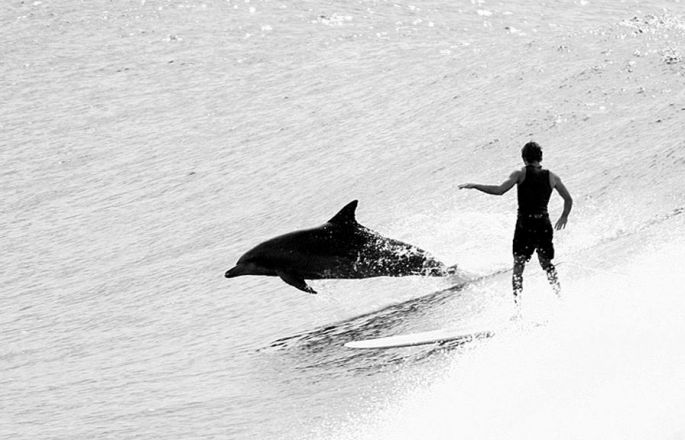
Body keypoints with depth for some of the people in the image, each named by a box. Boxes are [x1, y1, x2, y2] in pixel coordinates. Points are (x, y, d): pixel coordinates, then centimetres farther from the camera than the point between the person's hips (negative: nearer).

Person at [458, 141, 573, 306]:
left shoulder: (521, 174, -5)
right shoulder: (552, 177, 6)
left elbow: (500, 190, -17)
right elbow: (568, 199, 14)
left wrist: (474, 186, -9)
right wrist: (564, 217, 32)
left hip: (524, 224, -3)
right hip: (544, 225, 3)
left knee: (518, 266, 2)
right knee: (547, 263, 22)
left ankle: (517, 303, -10)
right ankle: (559, 297, 19)